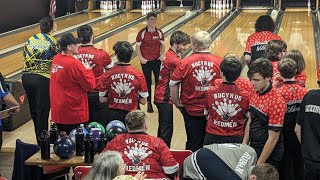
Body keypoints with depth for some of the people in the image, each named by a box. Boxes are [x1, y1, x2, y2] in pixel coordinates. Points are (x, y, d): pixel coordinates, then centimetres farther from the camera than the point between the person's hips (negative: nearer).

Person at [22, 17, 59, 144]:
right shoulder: (52, 42, -5)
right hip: (43, 79, -5)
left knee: (33, 110, 16)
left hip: (26, 77, 5)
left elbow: (25, 58, 11)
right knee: (42, 111, 4)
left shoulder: (30, 40, 9)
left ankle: (39, 138, 29)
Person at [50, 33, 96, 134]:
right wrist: (88, 70, 1)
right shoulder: (73, 64, -20)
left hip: (57, 110, 8)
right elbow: (90, 85, -14)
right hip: (73, 112, -8)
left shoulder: (55, 59, 3)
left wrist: (83, 69, 8)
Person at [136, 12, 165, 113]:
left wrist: (162, 55, -5)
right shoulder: (142, 33, -7)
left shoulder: (159, 32, 1)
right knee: (147, 82, 5)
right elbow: (138, 47, -4)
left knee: (159, 81, 4)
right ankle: (149, 104, 14)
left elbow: (162, 45, 10)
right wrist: (141, 58, -14)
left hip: (157, 60, 2)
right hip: (146, 61, -2)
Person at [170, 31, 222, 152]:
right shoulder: (218, 62, -8)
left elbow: (173, 84, -8)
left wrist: (177, 103, 4)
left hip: (192, 110, -1)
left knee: (193, 143, 10)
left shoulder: (186, 63, -12)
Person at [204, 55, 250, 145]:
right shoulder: (245, 95, -11)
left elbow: (207, 115, 6)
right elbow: (247, 117, 5)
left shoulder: (210, 92, -9)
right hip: (236, 139, 0)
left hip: (212, 138, 1)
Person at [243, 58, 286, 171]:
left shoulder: (276, 102, -24)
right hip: (253, 148, 7)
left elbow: (273, 138, -21)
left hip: (269, 154, -7)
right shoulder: (255, 94, 1)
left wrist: (259, 164, -18)